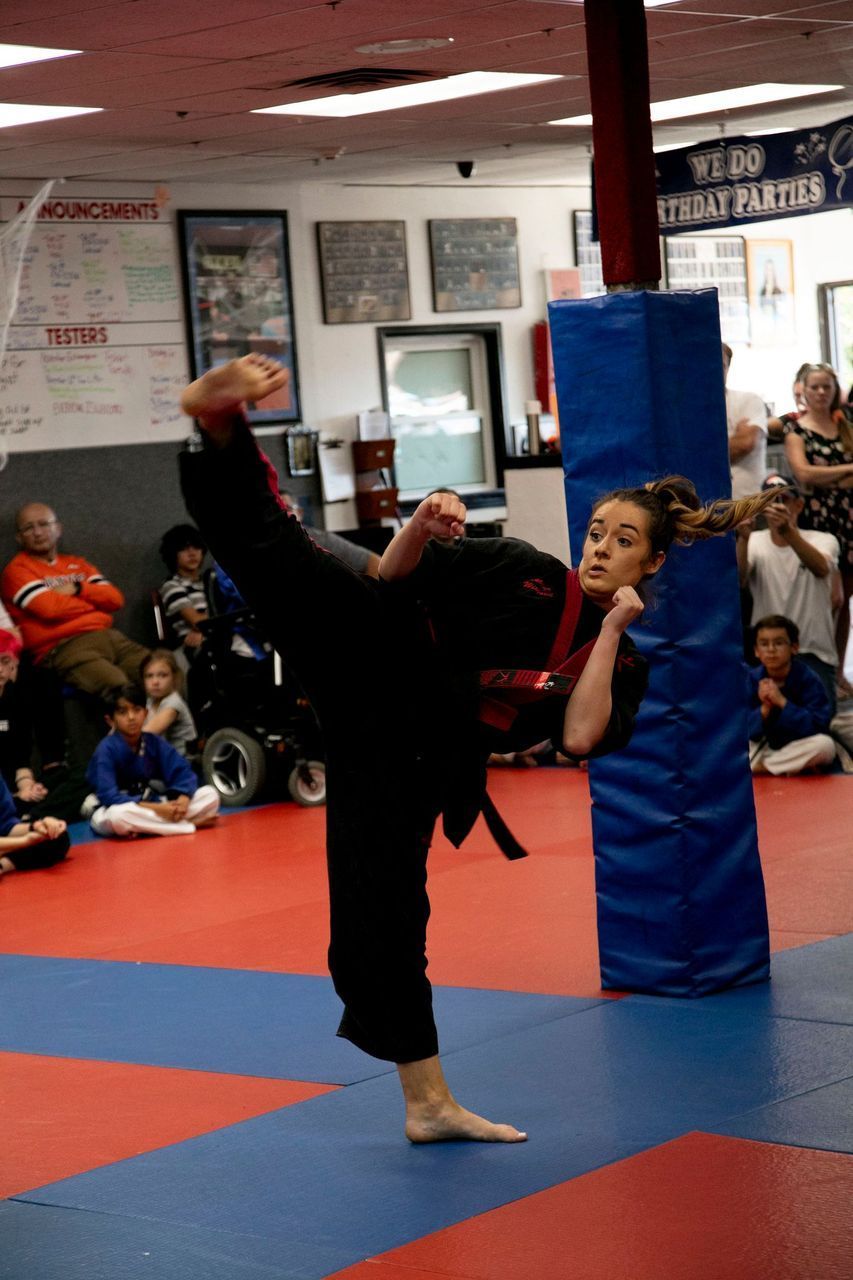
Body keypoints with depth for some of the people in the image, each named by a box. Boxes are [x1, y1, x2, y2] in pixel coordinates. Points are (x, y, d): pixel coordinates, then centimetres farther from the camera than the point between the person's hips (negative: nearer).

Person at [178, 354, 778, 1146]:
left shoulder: (620, 664, 9)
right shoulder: (520, 573, 4)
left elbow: (580, 736, -13)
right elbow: (393, 577, 5)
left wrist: (612, 629, -11)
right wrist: (423, 526, -15)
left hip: (411, 761, 1)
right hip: (377, 667, -1)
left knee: (389, 915, 2)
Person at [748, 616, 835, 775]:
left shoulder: (807, 679, -12)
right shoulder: (750, 679, -6)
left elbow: (819, 726, -21)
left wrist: (782, 702, -29)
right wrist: (764, 709, -28)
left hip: (797, 748, -1)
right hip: (761, 747, 1)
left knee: (825, 744, -34)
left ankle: (758, 768, -18)